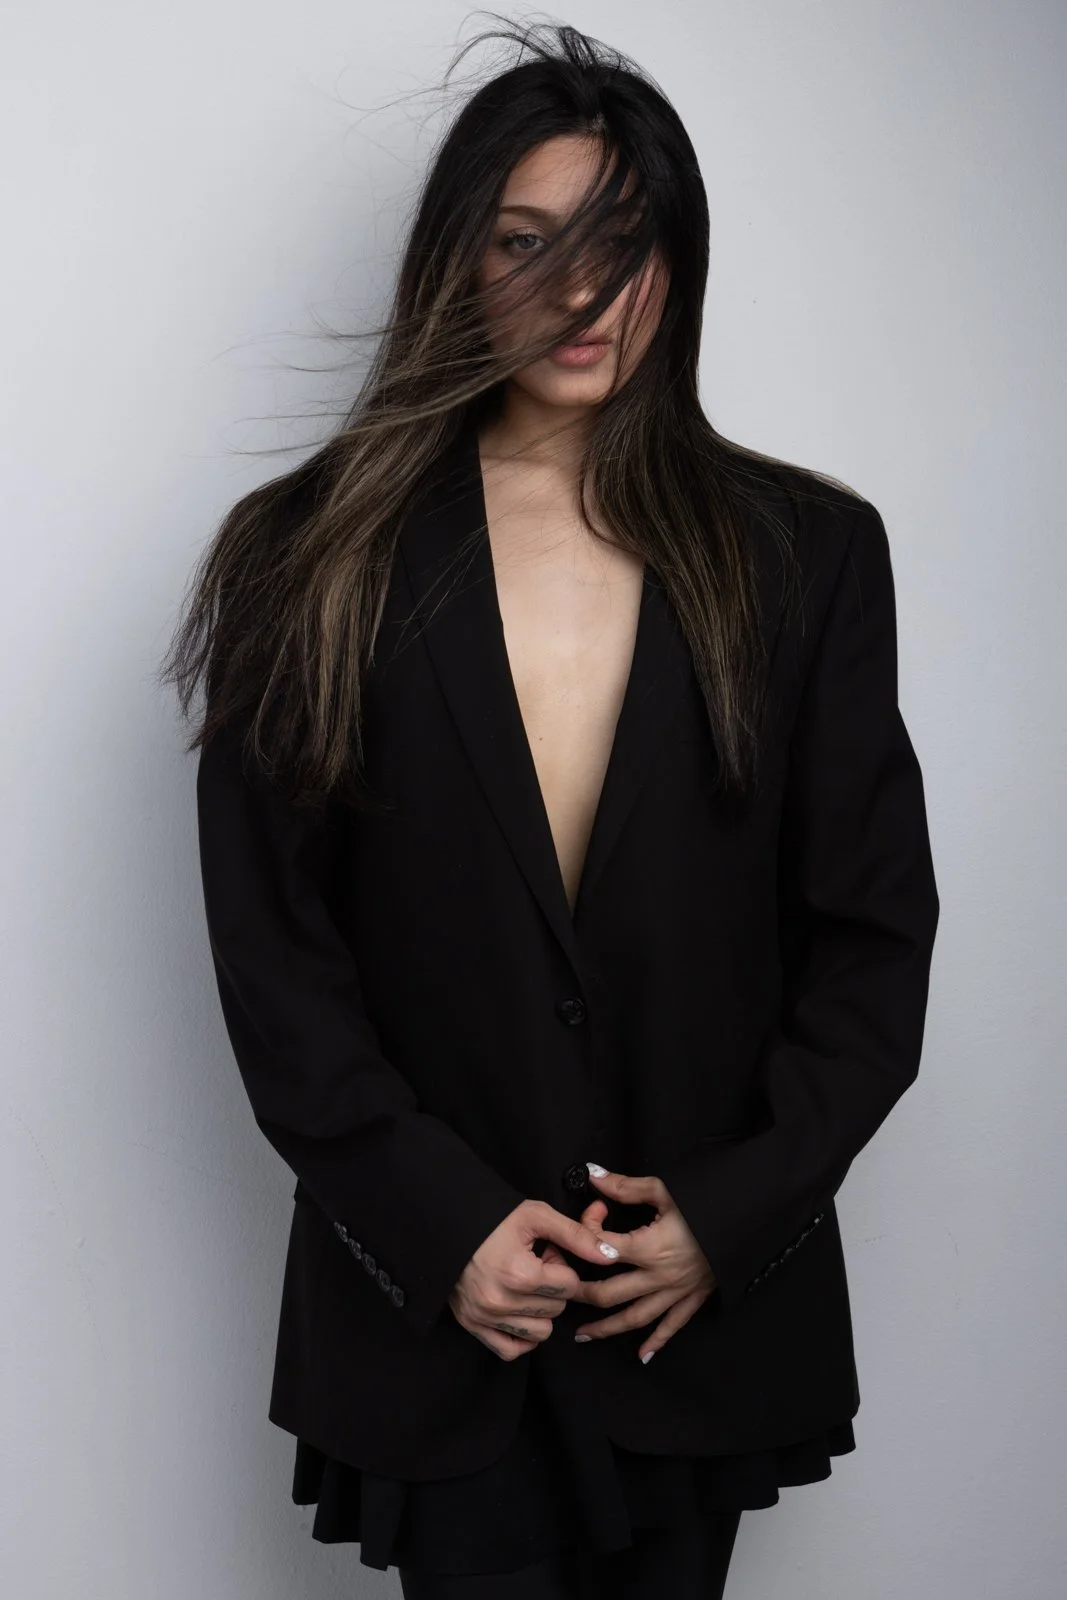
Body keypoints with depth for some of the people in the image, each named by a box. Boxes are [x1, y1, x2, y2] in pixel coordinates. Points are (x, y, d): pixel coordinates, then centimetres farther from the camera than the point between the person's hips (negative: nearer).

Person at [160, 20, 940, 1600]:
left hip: (710, 1298, 2)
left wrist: (736, 1210, -7)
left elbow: (875, 928, 2)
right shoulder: (312, 559, -2)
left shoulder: (807, 552, 1)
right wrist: (441, 1225, -10)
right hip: (434, 1303, -1)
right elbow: (270, 947, -4)